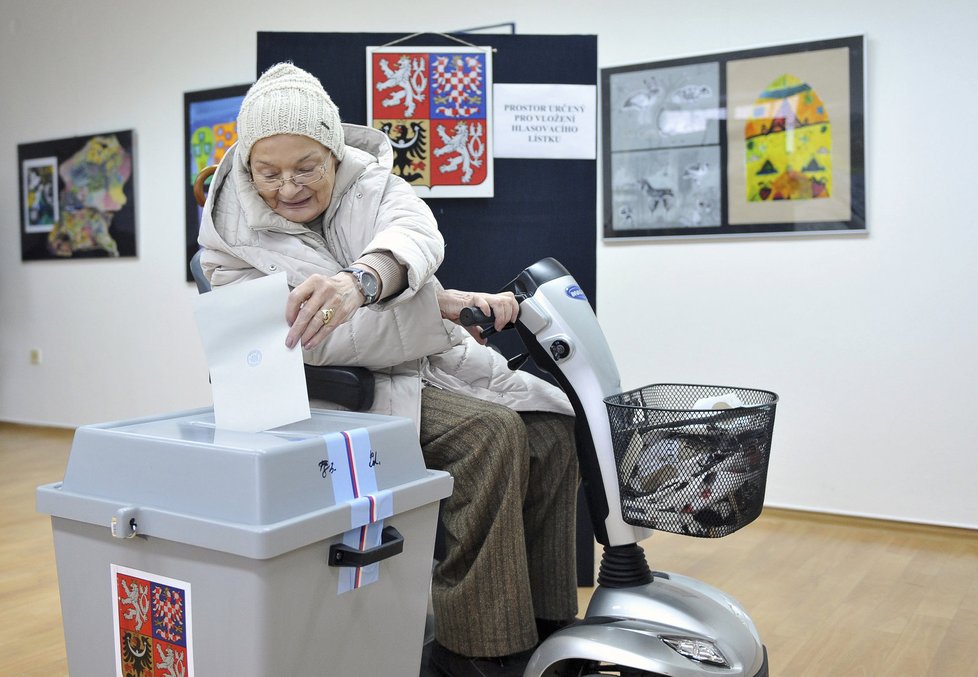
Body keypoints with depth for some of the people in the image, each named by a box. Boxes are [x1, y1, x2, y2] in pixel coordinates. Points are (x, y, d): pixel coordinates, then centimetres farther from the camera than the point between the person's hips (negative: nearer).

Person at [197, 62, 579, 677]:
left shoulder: (373, 183, -1)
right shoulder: (235, 238, -8)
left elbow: (417, 234, -26)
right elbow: (313, 343, -21)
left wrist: (359, 279, -50)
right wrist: (437, 304, -25)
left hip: (436, 355, 5)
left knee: (552, 424, -10)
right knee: (491, 433, -28)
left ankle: (545, 620, 2)